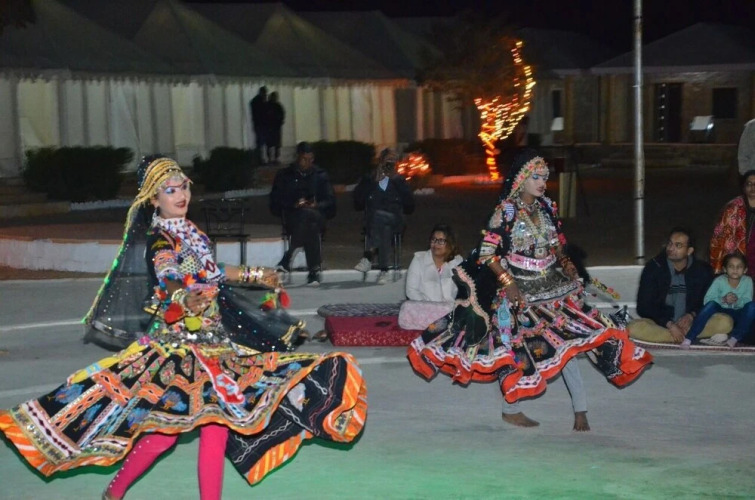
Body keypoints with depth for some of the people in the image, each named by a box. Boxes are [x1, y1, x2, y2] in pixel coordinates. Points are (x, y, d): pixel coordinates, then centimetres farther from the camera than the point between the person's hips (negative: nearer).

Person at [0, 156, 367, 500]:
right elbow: (170, 279, -33)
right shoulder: (158, 242, -12)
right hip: (178, 344, -8)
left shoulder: (192, 234, 12)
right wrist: (185, 298, -56)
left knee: (219, 420, 0)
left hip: (212, 342, 8)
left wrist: (254, 275, 39)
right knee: (167, 427, -12)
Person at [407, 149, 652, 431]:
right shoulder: (506, 212, -12)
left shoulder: (546, 207, 5)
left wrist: (564, 262, -3)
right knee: (515, 345, 5)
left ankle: (580, 409, 5)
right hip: (519, 291, -5)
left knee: (566, 342, 1)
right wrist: (507, 281, -20)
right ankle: (510, 410, 20)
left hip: (552, 286, 5)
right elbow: (487, 253, -13)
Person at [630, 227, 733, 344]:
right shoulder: (653, 268, -6)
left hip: (691, 323, 1)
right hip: (661, 324, -1)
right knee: (634, 328, -33)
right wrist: (669, 324, -20)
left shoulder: (702, 270, 0)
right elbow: (644, 306, -8)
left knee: (725, 322, -24)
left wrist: (691, 316, -13)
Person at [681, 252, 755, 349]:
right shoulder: (719, 281, -15)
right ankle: (689, 338, -36)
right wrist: (723, 300, -36)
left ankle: (734, 338, -27)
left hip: (738, 314, 1)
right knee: (711, 304, -32)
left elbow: (747, 301, -13)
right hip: (721, 311, -1)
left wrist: (737, 301, -34)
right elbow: (707, 300, -20)